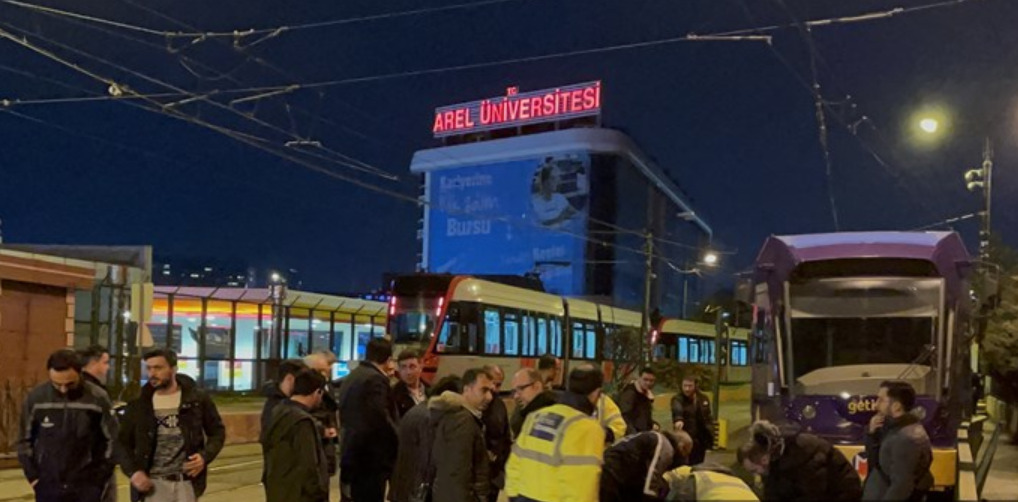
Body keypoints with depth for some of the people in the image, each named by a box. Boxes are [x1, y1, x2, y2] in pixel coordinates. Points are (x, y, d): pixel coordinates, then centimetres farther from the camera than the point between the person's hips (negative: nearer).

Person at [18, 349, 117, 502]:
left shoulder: (98, 399, -10)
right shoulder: (36, 398, -6)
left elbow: (113, 440, -2)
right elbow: (25, 439, 7)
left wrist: (100, 478, -3)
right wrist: (32, 475, 1)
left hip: (87, 486, -1)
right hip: (48, 485, 2)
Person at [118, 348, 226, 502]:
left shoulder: (197, 399, 1)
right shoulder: (139, 403, 3)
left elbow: (217, 432, 8)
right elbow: (123, 443, 9)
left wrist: (205, 456, -10)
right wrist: (133, 471, -7)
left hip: (187, 483, 0)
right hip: (154, 484, 0)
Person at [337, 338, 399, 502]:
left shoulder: (350, 377, 14)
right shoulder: (376, 379, -15)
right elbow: (381, 417, -20)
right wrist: (398, 442, -9)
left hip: (353, 452, 9)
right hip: (372, 456, -9)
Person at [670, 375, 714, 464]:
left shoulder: (703, 399, 8)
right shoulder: (678, 399, -8)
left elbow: (709, 419, 15)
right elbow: (677, 410, -32)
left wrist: (710, 438, 9)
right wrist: (678, 419, -54)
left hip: (701, 441, 4)